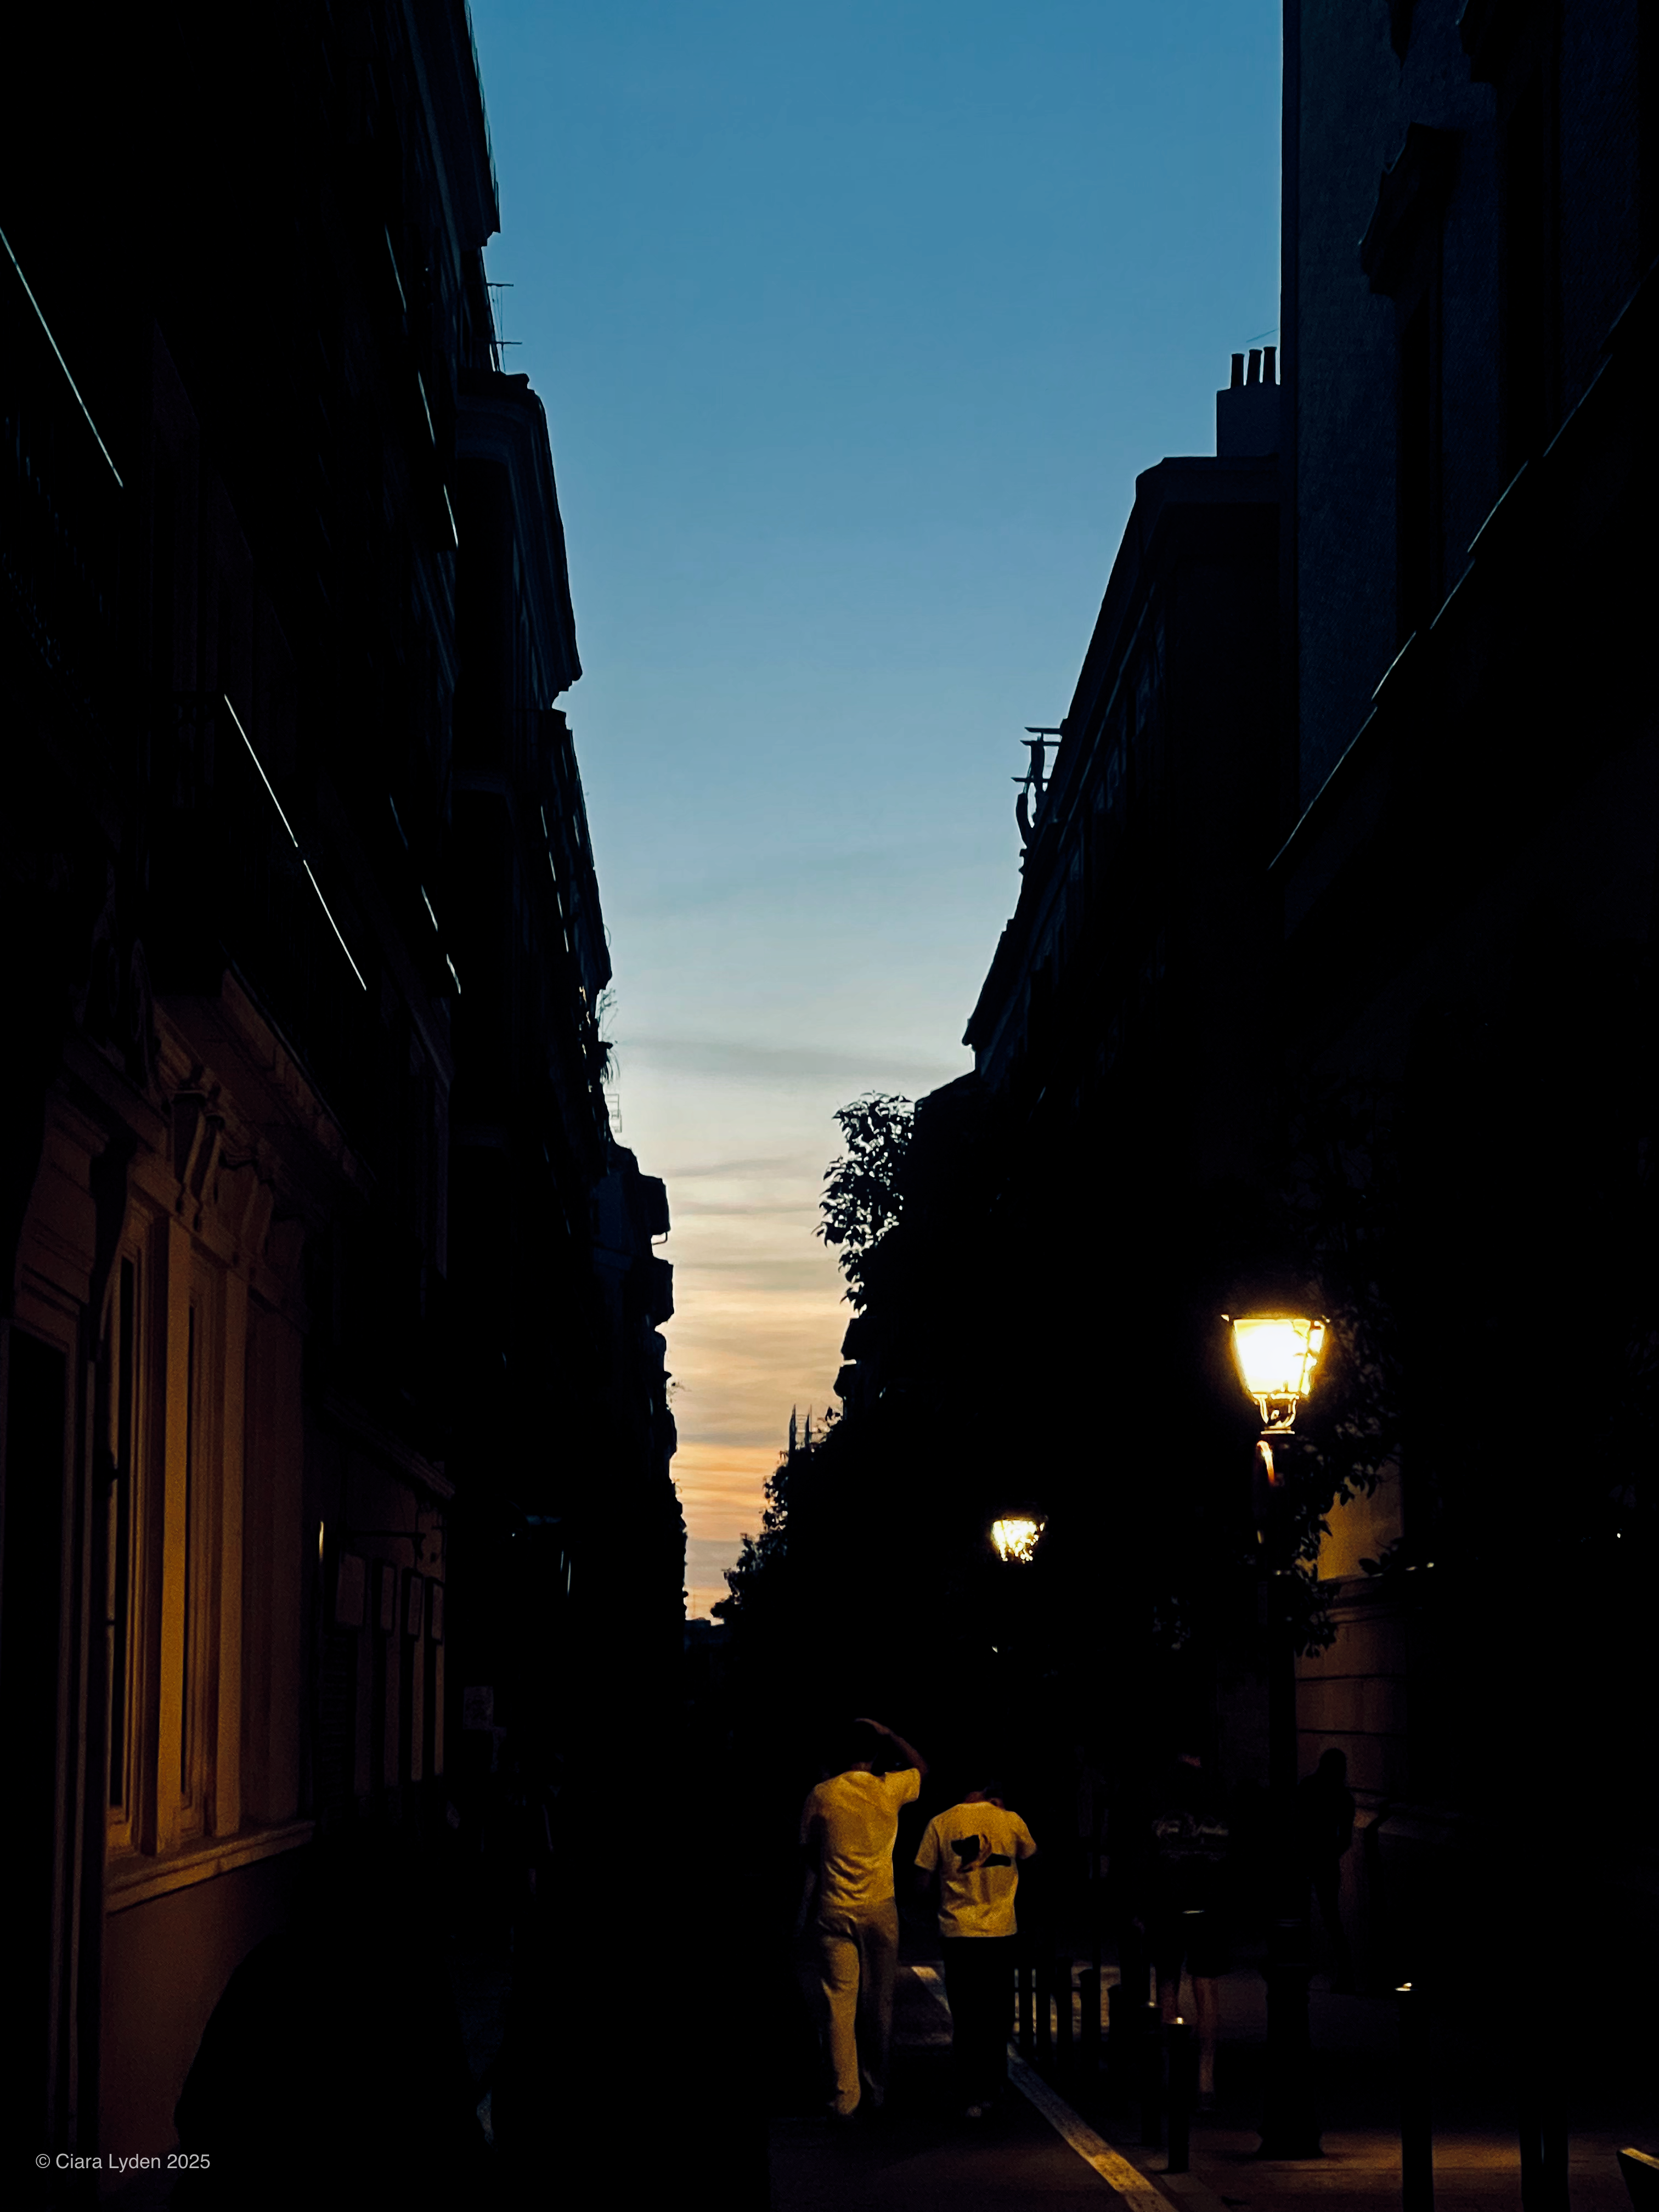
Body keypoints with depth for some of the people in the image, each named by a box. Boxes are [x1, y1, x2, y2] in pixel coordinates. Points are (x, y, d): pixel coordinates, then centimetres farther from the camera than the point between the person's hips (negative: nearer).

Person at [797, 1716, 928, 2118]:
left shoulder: (822, 1796, -3)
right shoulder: (889, 1790, -3)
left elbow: (809, 1853, 7)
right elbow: (921, 1766, 19)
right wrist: (886, 1734, 19)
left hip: (834, 1911, -1)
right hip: (879, 1910, 1)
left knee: (838, 2005, 1)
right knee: (878, 2004, 10)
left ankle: (845, 2097, -1)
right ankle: (876, 2092, 16)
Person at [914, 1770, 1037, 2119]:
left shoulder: (941, 1824, -4)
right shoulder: (1011, 1821, -1)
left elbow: (922, 1880, -3)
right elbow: (1030, 1859, 20)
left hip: (958, 1932, -1)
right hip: (1001, 1931, 1)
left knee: (965, 2016, 5)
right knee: (996, 2014, 13)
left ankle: (972, 2094, 2)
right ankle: (992, 2088, 20)